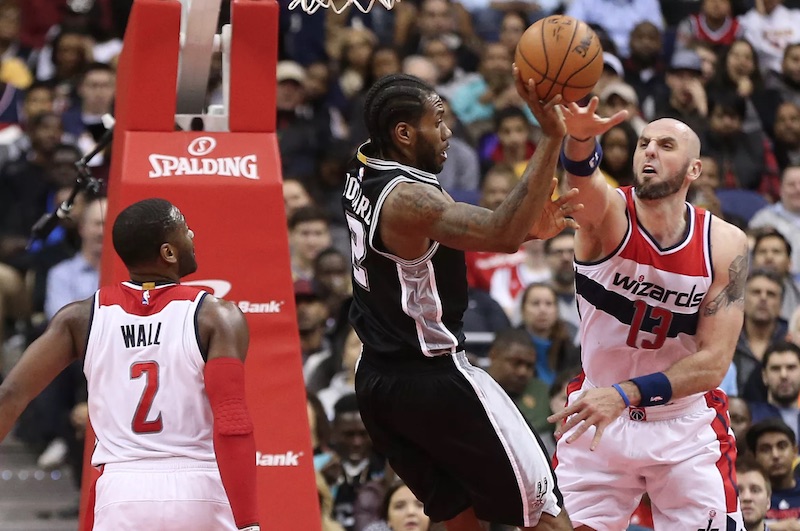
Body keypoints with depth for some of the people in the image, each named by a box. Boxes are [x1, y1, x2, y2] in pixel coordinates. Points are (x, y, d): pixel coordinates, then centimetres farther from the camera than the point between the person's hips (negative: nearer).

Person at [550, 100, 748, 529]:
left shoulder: (724, 244, -11)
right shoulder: (608, 214, -15)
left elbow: (714, 363, -15)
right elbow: (582, 177, -41)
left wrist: (624, 394, -28)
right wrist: (579, 140, -65)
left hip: (686, 427, 1)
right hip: (597, 415, -1)